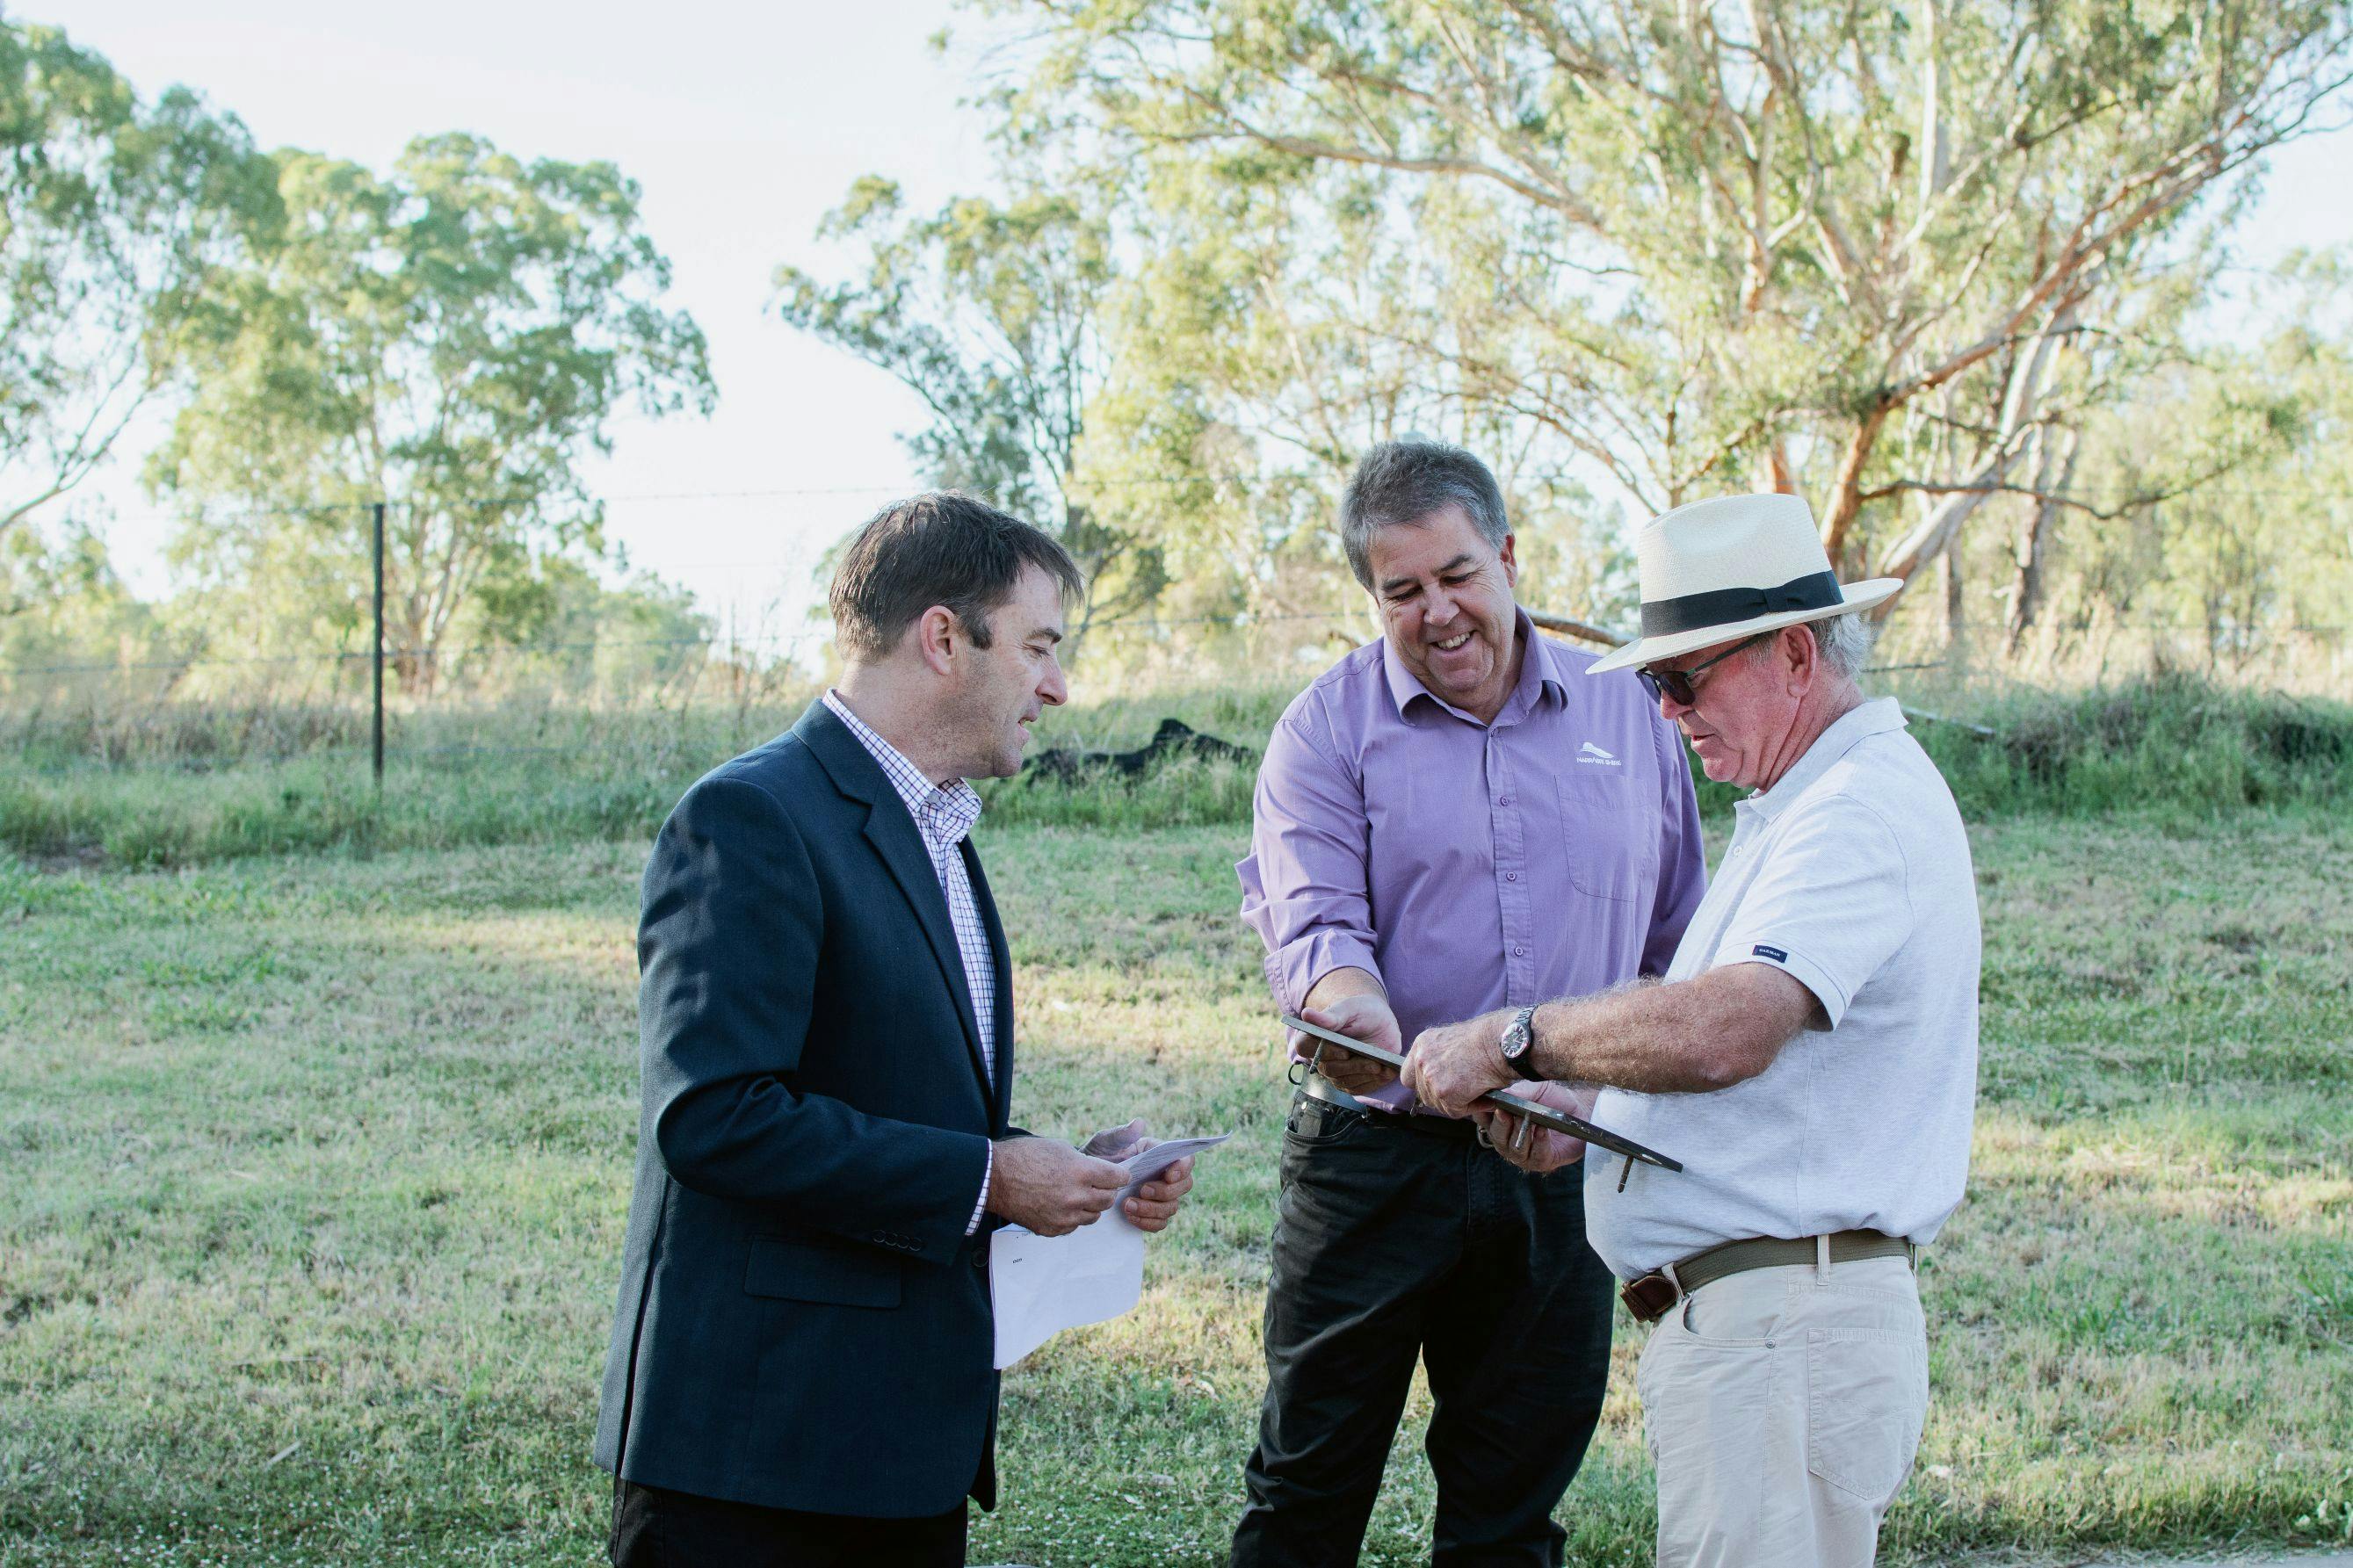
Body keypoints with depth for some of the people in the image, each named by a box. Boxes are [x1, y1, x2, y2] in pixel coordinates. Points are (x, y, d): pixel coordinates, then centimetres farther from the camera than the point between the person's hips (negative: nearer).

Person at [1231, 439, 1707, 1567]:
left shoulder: (1625, 714, 8)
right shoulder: (1327, 730, -1)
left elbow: (1678, 939, 15)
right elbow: (1312, 916, -14)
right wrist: (1352, 1007, -36)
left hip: (1565, 1167, 2)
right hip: (1376, 1159, -2)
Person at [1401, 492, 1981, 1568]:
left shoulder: (1863, 810, -16)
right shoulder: (1795, 808, 19)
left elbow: (1725, 1029, -31)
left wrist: (1513, 1042, -19)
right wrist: (1575, 1108, 10)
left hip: (1786, 1331, -10)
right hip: (1733, 1316, 10)